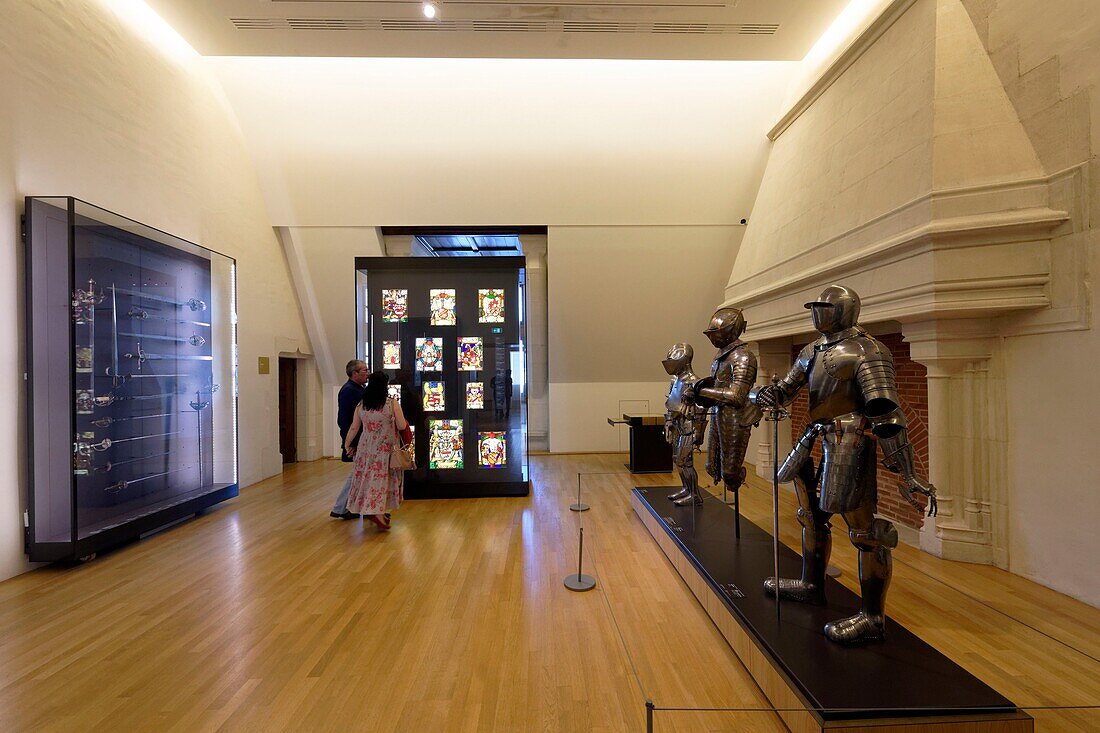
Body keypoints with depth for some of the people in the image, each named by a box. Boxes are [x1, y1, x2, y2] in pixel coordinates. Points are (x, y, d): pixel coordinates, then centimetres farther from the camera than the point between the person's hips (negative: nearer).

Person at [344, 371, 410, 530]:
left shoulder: (361, 405, 0)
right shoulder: (392, 403, -12)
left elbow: (354, 428, 5)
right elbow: (402, 426, -11)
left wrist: (347, 444, 18)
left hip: (366, 448, 4)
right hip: (386, 449, -4)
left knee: (368, 477, 15)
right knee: (382, 478, 3)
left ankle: (378, 511, 25)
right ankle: (377, 512, -6)